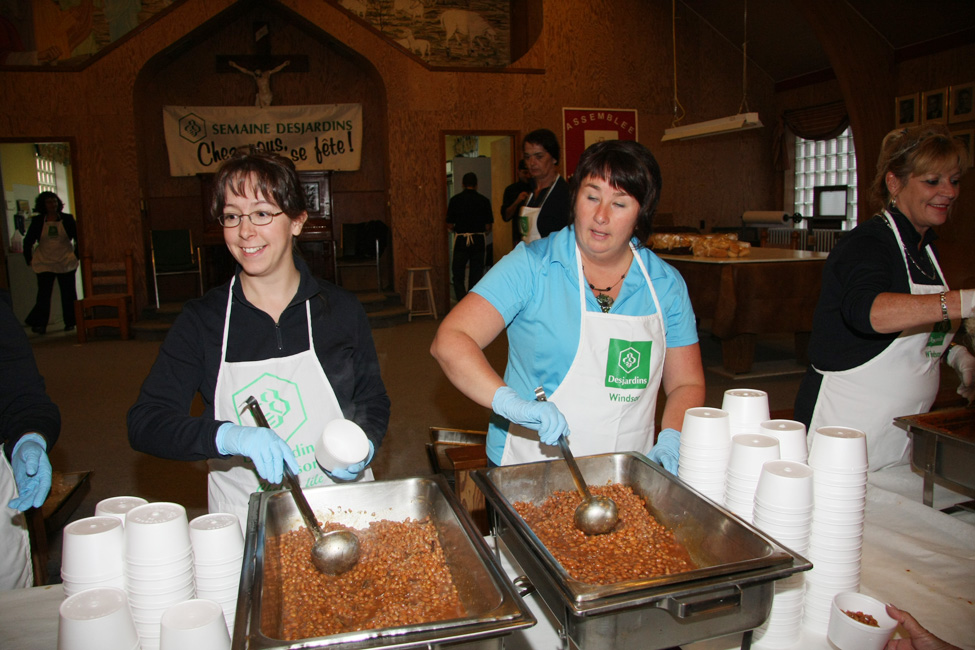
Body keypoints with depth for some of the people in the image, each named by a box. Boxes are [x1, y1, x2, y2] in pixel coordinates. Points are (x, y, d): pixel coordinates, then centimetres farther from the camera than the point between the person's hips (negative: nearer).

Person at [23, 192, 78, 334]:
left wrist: (76, 255, 3)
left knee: (68, 293, 4)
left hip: (66, 263, 0)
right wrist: (29, 260, 6)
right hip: (44, 263, 0)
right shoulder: (37, 221, 4)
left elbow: (78, 238, 9)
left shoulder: (67, 219, 2)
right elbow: (27, 242, 11)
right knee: (43, 294, -4)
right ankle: (39, 324, 4)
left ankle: (70, 323, 14)